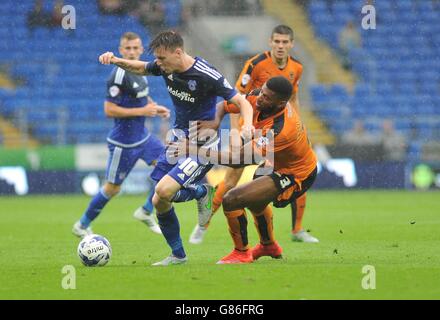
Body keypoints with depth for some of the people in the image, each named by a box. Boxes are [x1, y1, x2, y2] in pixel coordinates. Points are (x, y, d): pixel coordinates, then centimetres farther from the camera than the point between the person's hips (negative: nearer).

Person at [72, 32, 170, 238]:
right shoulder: (118, 76, -21)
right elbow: (109, 110, -23)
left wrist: (155, 108, 5)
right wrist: (142, 111, -22)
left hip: (142, 136, 8)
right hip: (123, 141, -8)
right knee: (113, 188, 2)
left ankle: (146, 212, 13)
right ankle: (82, 226, 20)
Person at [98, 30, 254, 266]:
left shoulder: (206, 75, -23)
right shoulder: (166, 68, -4)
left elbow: (241, 102, -19)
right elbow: (140, 68, 17)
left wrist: (247, 124, -40)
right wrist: (117, 61, -2)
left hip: (203, 146, -7)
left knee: (164, 190, -25)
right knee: (159, 202, 2)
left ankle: (202, 192, 5)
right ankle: (178, 255, 20)